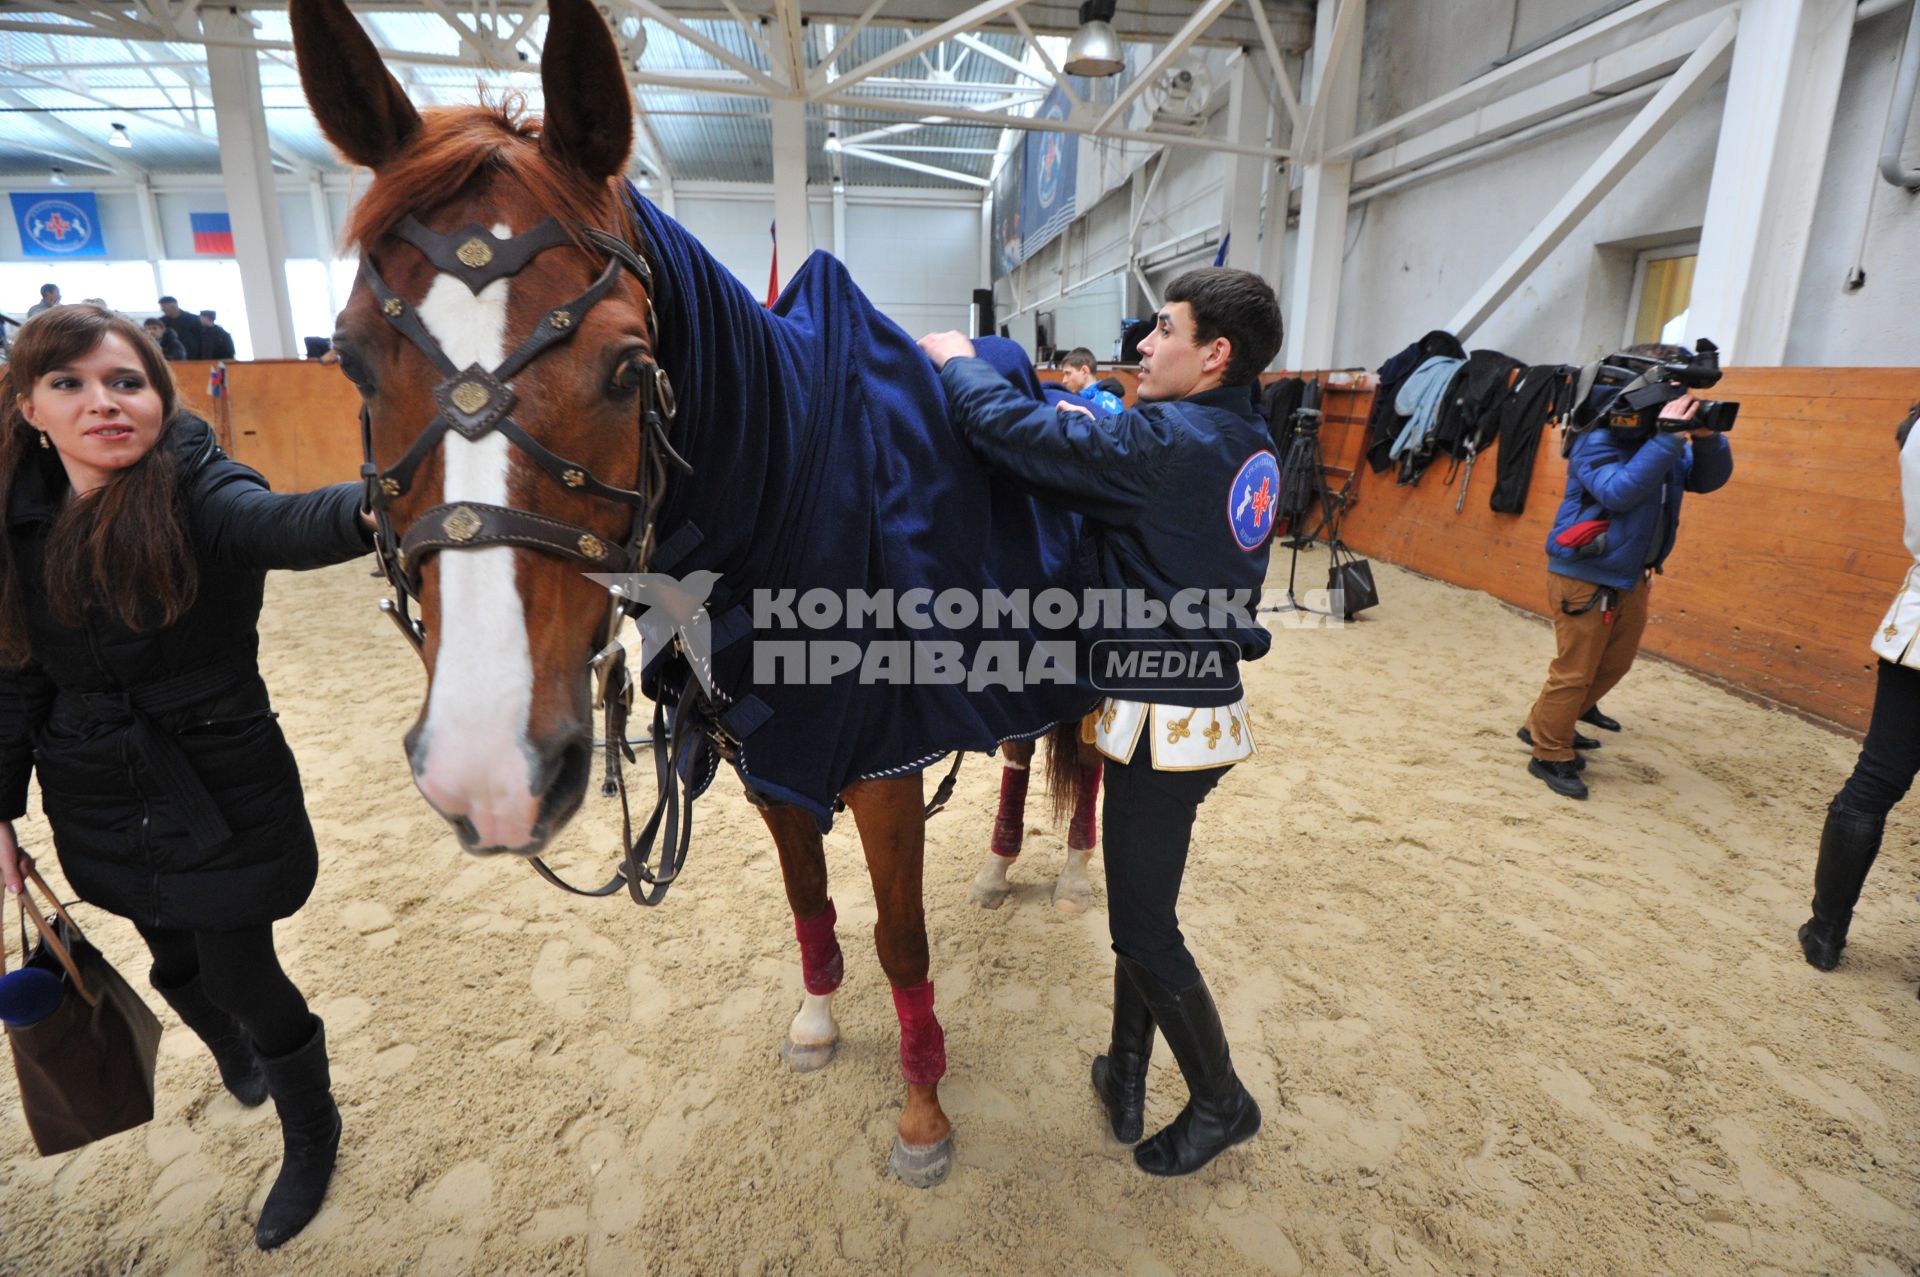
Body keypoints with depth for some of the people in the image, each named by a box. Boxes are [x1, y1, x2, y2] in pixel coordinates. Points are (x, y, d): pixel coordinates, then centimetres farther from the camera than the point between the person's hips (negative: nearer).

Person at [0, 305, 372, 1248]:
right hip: (100, 807, 6)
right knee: (177, 964, 25)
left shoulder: (200, 498, -19)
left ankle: (311, 1136, 35)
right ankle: (238, 1059, 58)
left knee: (242, 975, 7)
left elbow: (284, 525, -44)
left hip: (222, 794, -5)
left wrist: (368, 509, -66)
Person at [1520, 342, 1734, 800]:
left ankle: (1544, 726, 32)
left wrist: (1707, 437, -13)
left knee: (1614, 664, 19)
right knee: (1574, 672, -2)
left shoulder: (1657, 437, 5)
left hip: (1630, 577, 9)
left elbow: (1709, 479, 5)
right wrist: (1669, 437, -32)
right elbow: (1619, 491, -31)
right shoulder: (1599, 441, -18)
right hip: (1584, 577, -9)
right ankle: (1550, 756, 11)